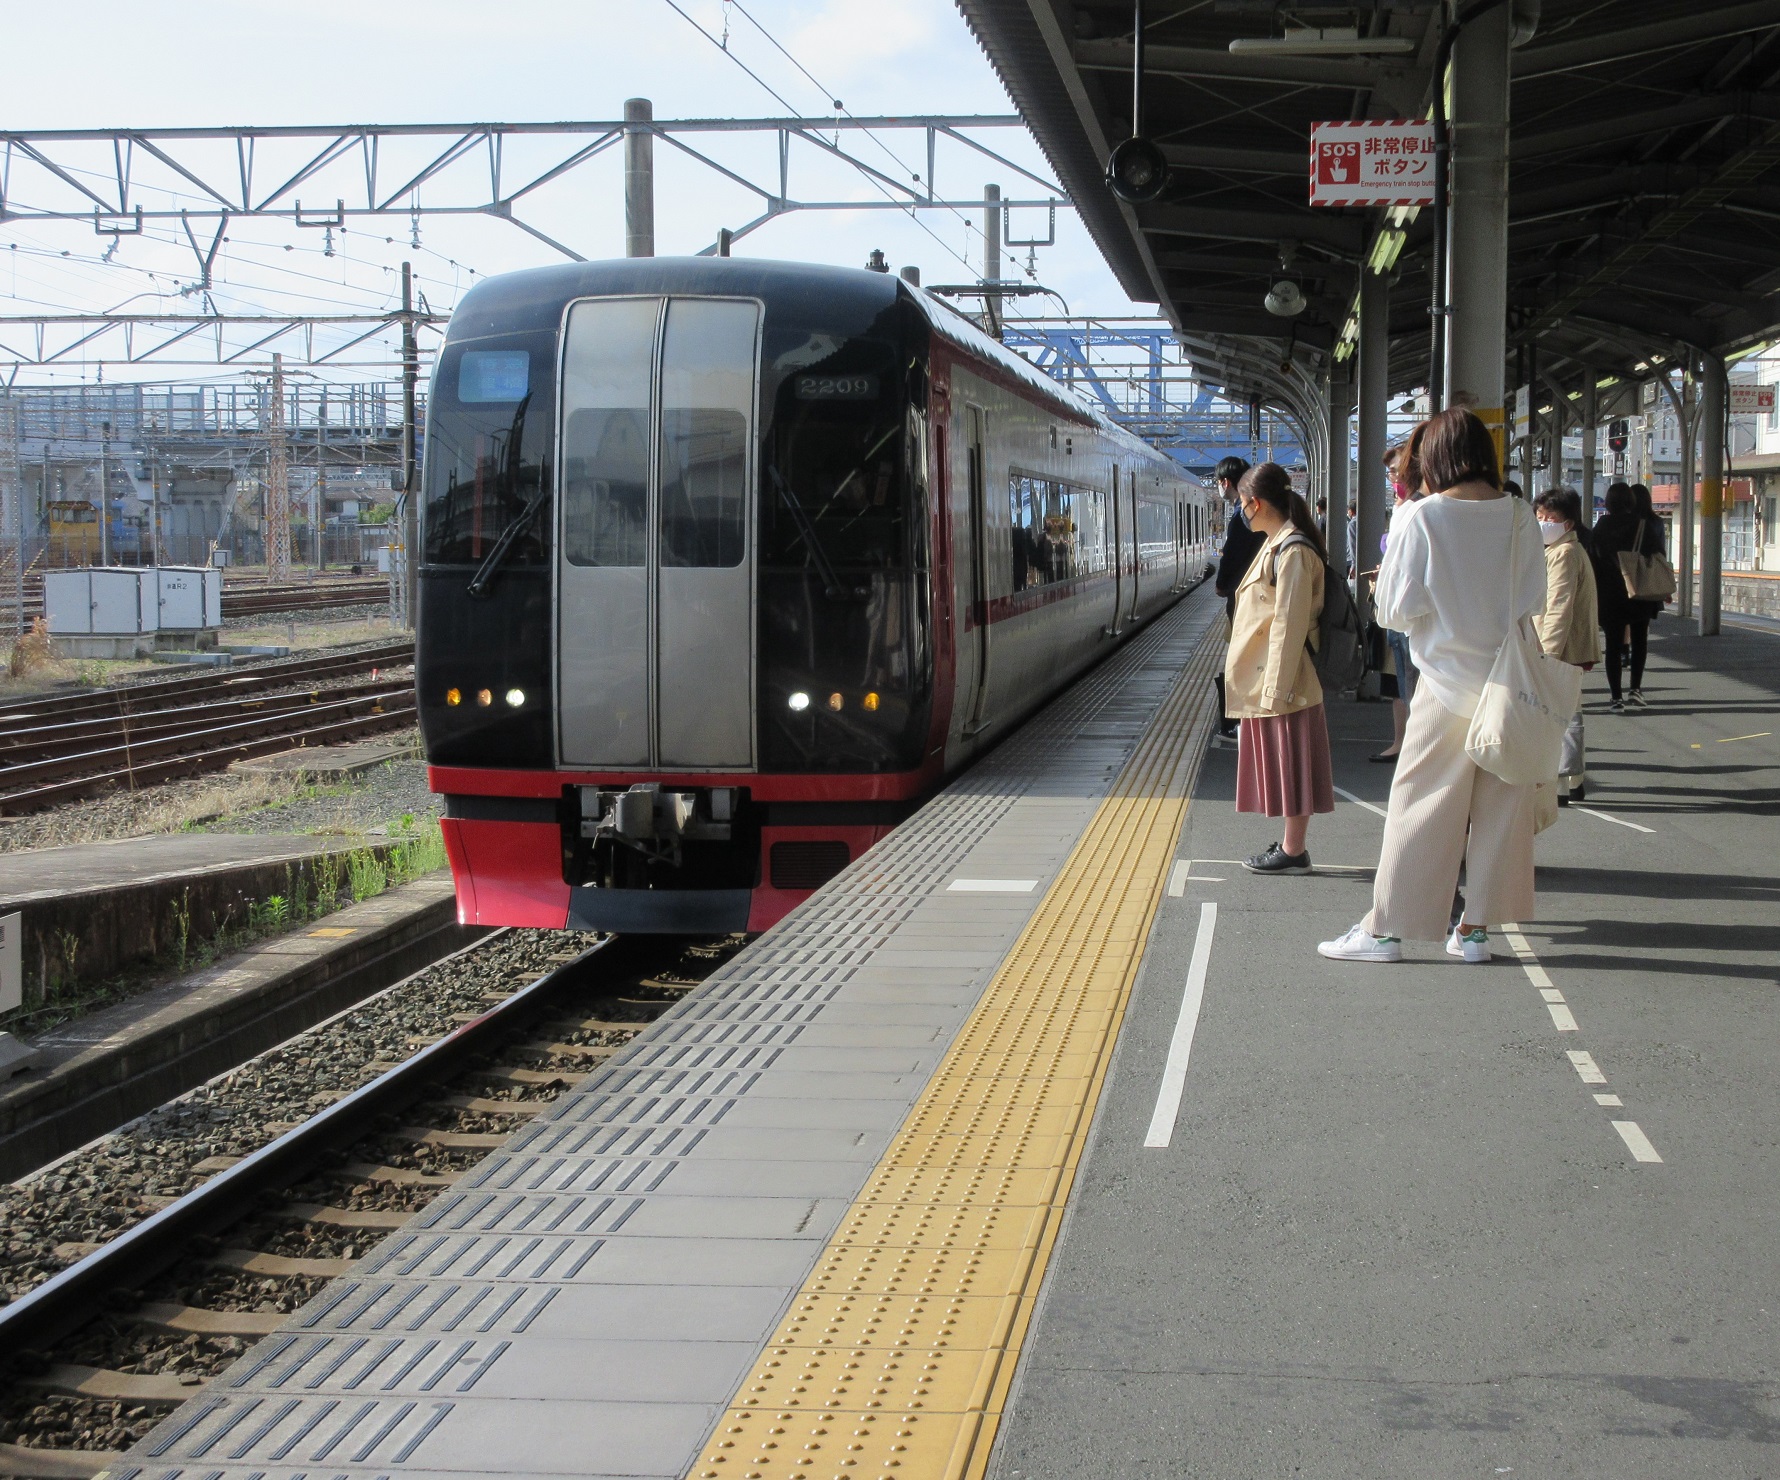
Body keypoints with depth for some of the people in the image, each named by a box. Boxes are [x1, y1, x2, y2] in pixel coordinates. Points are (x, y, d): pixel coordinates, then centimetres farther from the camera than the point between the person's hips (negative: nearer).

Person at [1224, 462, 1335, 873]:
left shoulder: (1292, 551, -17)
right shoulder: (1276, 544, 13)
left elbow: (1290, 625, -20)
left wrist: (1276, 689, -21)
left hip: (1281, 681, -10)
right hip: (1265, 682, 10)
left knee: (1290, 766, -2)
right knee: (1280, 765, 13)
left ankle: (1293, 851, 5)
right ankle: (1291, 846, 20)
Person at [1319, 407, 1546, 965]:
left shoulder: (1421, 518, -12)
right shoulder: (1519, 516, -2)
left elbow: (1396, 610, -9)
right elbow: (1535, 600, 5)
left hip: (1448, 683, -3)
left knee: (1420, 805, 3)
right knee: (1500, 807, 10)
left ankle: (1386, 928, 8)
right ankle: (1477, 927, 15)